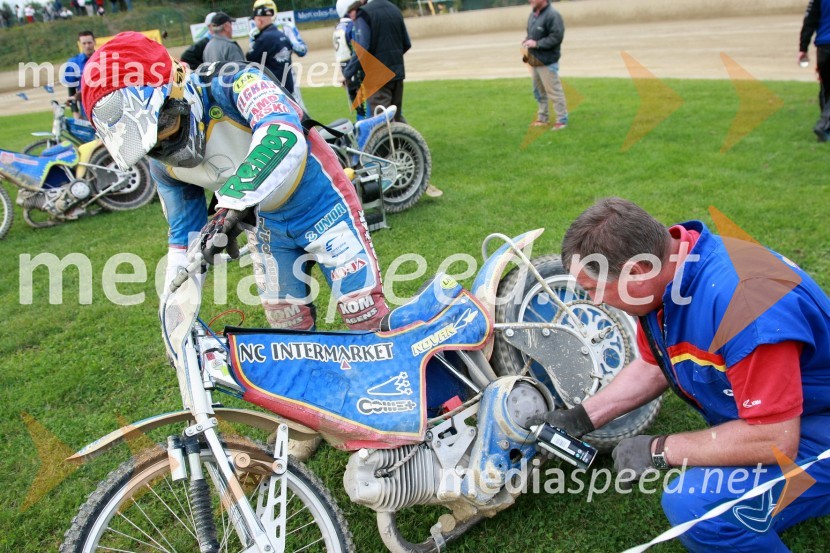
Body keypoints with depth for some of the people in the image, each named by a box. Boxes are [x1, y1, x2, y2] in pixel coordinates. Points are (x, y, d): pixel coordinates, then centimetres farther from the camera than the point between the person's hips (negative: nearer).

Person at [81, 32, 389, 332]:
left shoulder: (231, 85, -26)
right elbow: (184, 234, 6)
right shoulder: (163, 166, -5)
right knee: (287, 325, 10)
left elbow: (284, 135, -46)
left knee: (367, 317, -3)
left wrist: (231, 206, -54)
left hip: (321, 204, -6)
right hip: (268, 226, 6)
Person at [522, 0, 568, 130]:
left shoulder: (553, 15, -16)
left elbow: (556, 37, -21)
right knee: (539, 92, 16)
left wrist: (536, 43, -22)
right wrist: (527, 41, 0)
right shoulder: (533, 14, 9)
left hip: (547, 61, -8)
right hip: (534, 61, 8)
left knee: (554, 91, -3)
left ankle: (562, 120, 6)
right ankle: (543, 118, 28)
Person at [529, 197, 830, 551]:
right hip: (760, 418, 9)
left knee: (695, 505, -30)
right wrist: (580, 419, 3)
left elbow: (774, 440, -32)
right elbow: (652, 367, 7)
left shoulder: (741, 299, -36)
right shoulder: (659, 269, -8)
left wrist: (659, 451, -23)